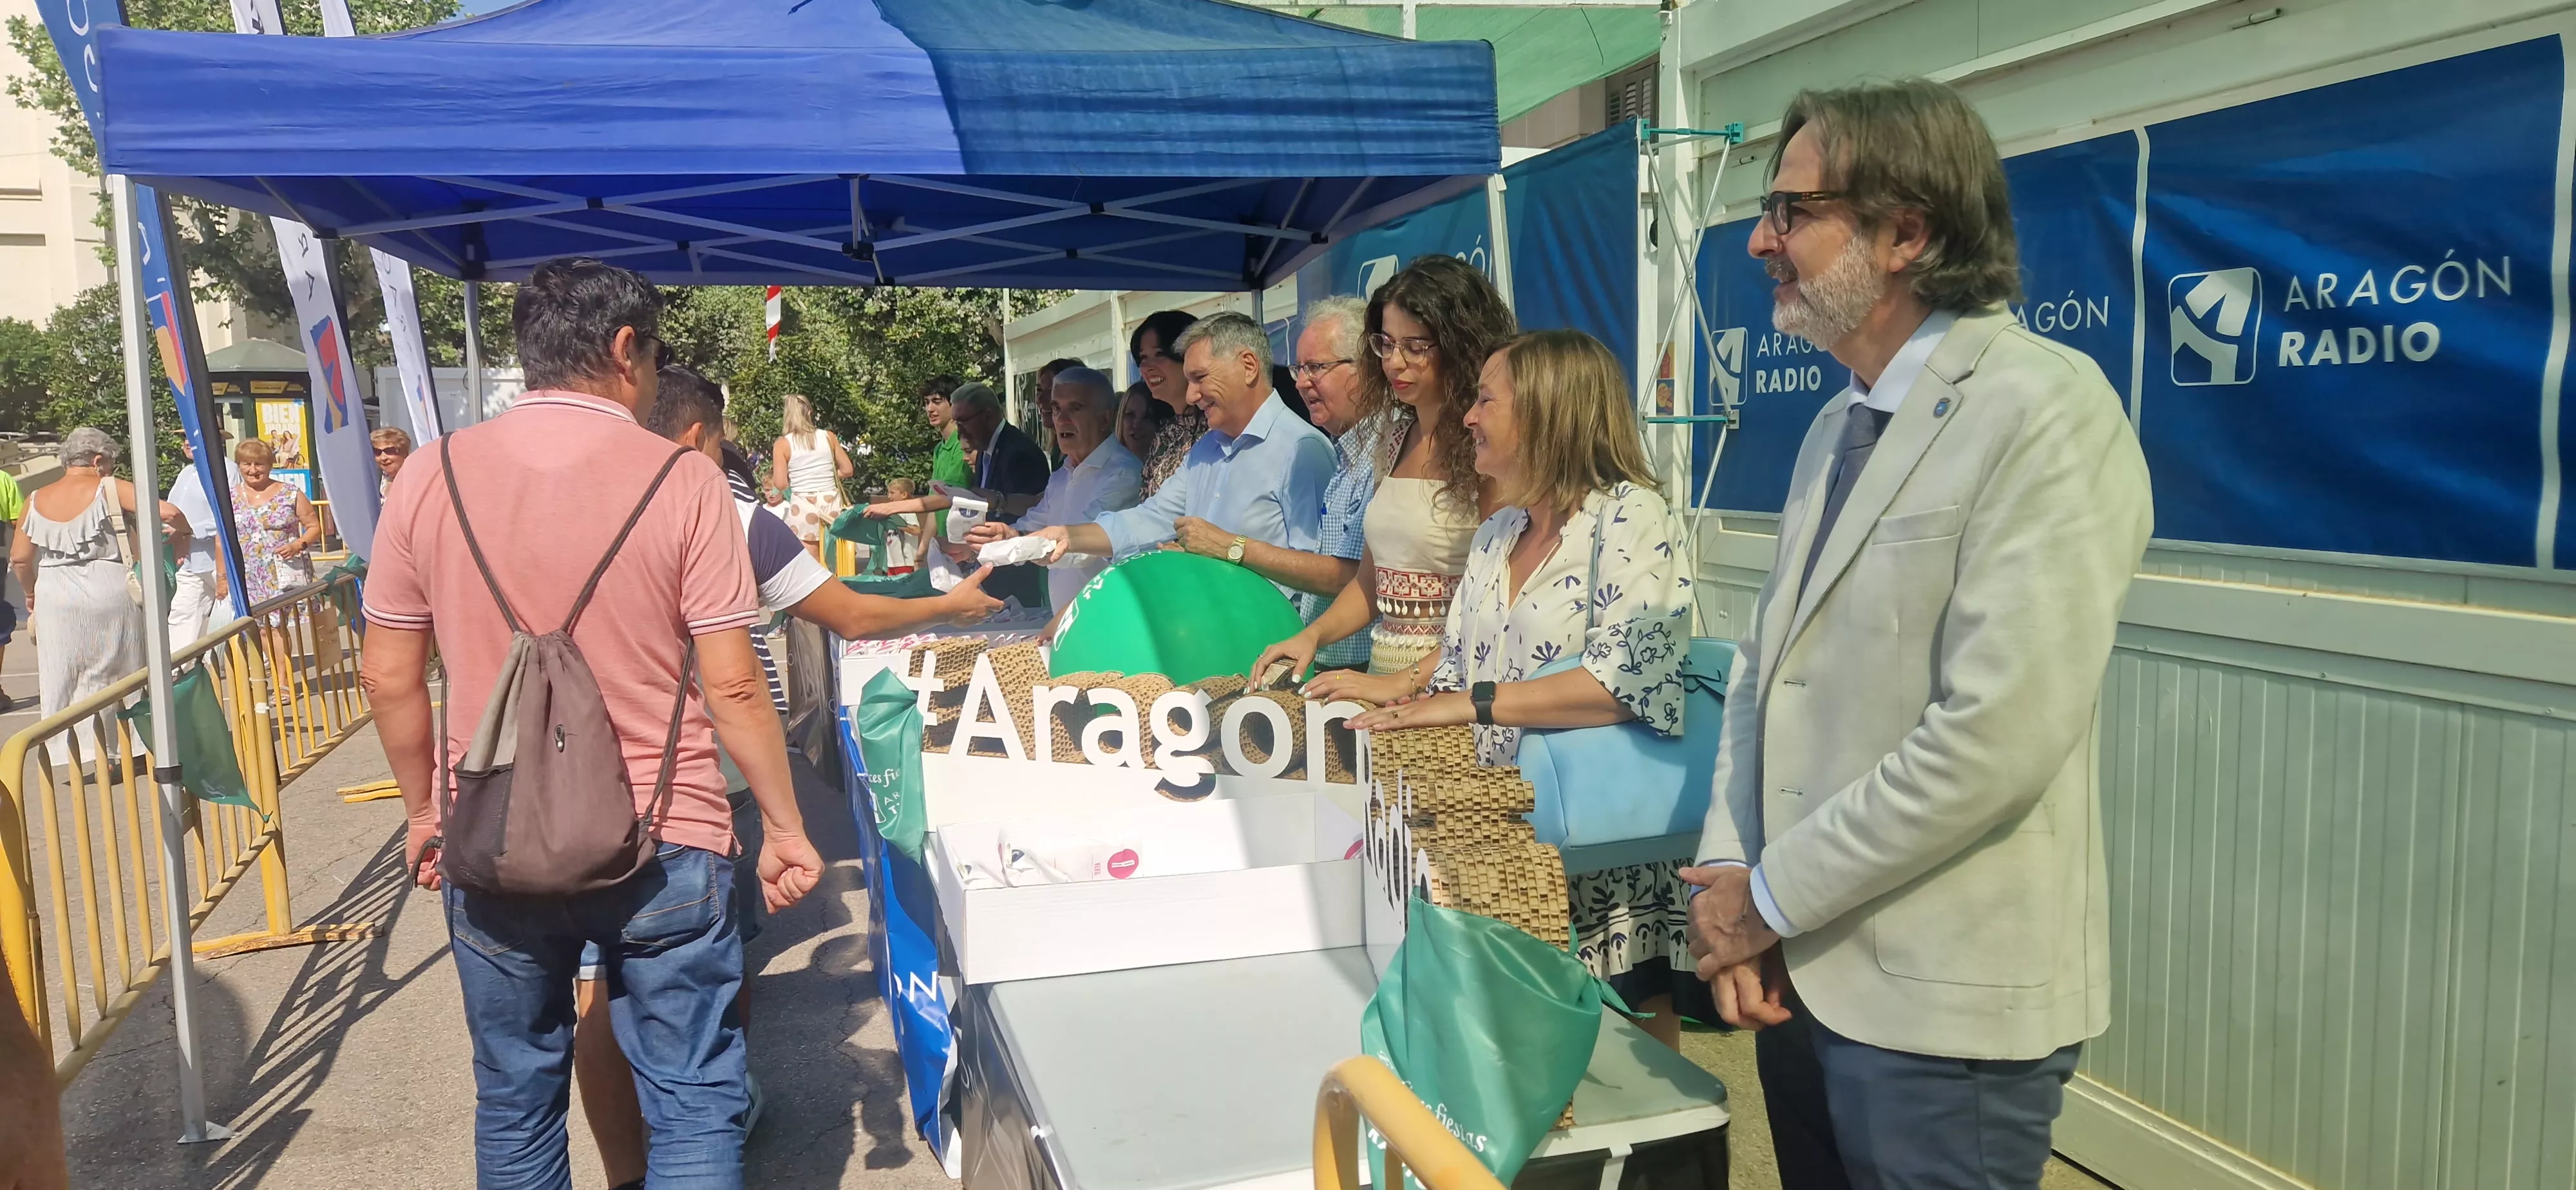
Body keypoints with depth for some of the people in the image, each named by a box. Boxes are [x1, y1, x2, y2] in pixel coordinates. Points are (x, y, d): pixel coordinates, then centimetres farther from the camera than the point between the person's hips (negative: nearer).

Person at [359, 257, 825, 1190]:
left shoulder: (432, 478, -1)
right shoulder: (682, 482, -10)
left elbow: (389, 677, 3)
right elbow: (732, 685, -11)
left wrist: (422, 811, 17)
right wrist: (786, 828, 0)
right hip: (662, 848, -3)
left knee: (515, 1105, 19)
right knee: (695, 1107, 8)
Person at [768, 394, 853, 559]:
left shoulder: (783, 444, -2)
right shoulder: (828, 437, 5)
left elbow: (780, 485, -6)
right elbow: (847, 470, 9)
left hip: (803, 505, -2)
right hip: (831, 501, 3)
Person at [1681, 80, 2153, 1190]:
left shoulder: (2046, 411, -15)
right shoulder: (1837, 426, 12)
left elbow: (1997, 735, -23)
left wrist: (1772, 895, -15)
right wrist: (1727, 871, -3)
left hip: (1945, 1007, -7)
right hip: (1804, 972, 7)